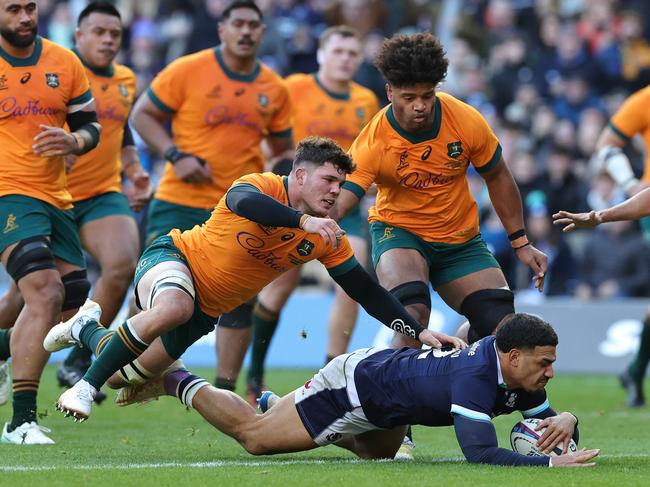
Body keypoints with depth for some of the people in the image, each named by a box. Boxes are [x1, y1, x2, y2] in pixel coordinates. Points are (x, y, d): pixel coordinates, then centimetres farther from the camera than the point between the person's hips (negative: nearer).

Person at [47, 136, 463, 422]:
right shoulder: (264, 188, -21)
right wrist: (302, 220, -58)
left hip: (206, 309, 7)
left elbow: (366, 290, -4)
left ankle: (88, 329, 41)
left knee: (129, 375, 7)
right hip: (175, 258, -7)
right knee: (174, 308, -41)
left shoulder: (326, 238, -6)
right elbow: (241, 200, -46)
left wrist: (418, 331, -14)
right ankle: (85, 386, -25)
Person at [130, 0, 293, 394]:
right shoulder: (188, 71, -6)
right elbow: (143, 115, -1)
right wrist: (176, 156, -13)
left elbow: (283, 148, 19)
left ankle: (225, 390, 11)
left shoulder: (274, 90, 6)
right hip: (180, 201, -3)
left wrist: (283, 169, -3)